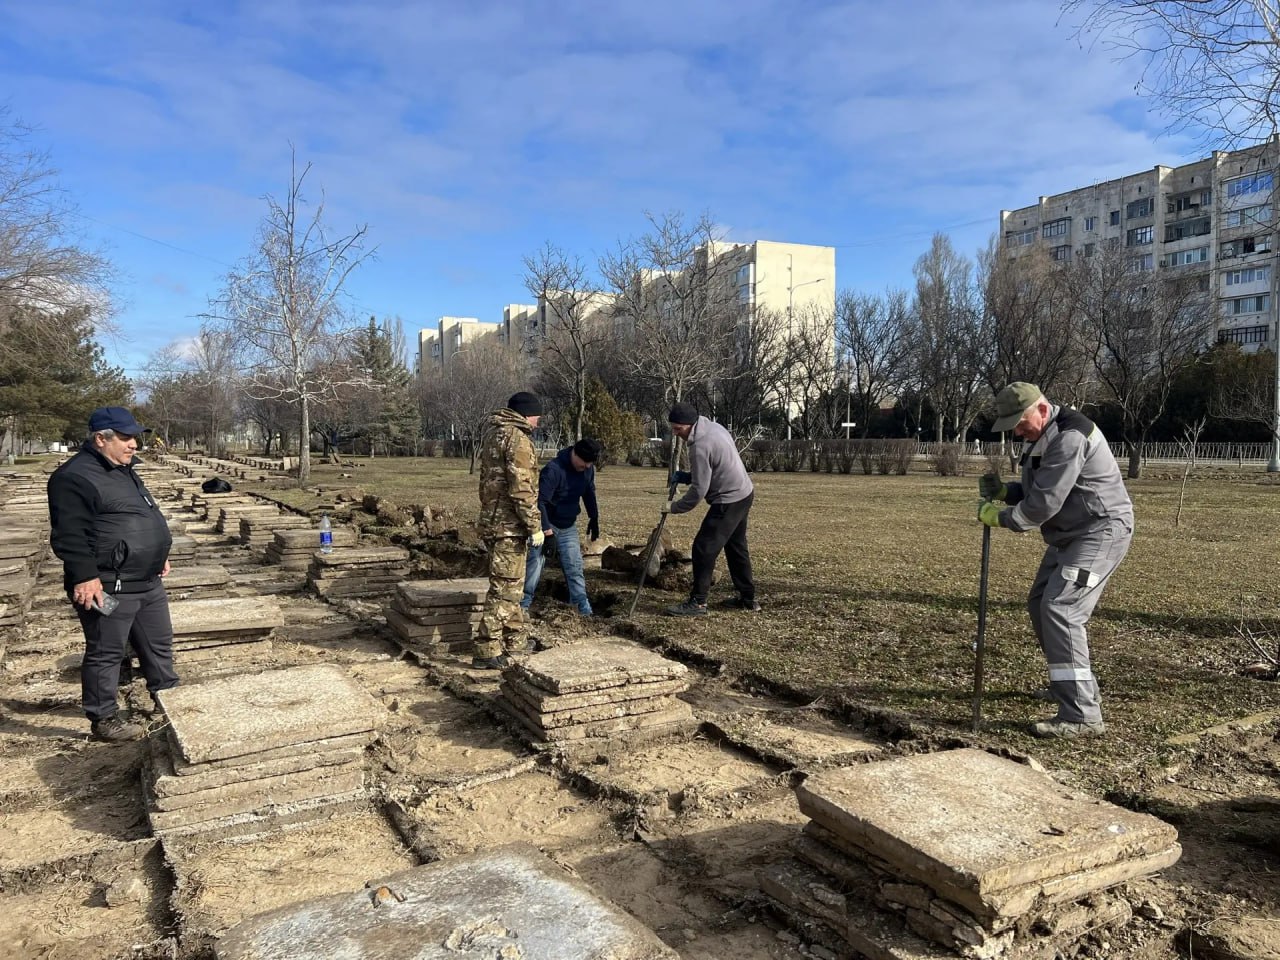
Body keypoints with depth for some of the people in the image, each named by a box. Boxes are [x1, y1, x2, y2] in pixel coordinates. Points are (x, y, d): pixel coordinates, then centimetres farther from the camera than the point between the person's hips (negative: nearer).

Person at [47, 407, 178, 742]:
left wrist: (159, 556, 24)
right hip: (108, 587, -10)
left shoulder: (124, 471, 15)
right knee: (106, 654, 3)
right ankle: (104, 719, 15)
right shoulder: (75, 477, -16)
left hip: (148, 581, 10)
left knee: (159, 644, 17)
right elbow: (68, 535, -21)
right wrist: (85, 576, -24)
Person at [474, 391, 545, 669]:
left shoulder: (494, 433, 15)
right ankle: (487, 652, -2)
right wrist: (535, 526, -16)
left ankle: (516, 640, 29)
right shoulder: (517, 438, -15)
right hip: (509, 525, -10)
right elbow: (521, 488, -21)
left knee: (510, 585, 19)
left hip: (493, 520, 10)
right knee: (505, 589, -5)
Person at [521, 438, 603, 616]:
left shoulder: (588, 469, -3)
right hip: (547, 524, -6)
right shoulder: (553, 470, -26)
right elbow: (540, 501, -27)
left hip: (569, 527, 6)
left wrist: (594, 518, 17)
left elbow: (589, 493, 14)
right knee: (534, 564, -6)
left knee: (574, 566, 5)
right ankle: (523, 605, 3)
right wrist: (546, 530, -29)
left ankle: (584, 610, 8)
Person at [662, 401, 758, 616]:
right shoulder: (714, 427, 6)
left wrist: (675, 507, -10)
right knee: (736, 547, 19)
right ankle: (748, 599, 28)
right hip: (744, 494, 10)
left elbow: (699, 490, -22)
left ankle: (697, 603, -2)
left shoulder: (700, 446, -24)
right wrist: (686, 476, 7)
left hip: (729, 501, -10)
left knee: (704, 548, -6)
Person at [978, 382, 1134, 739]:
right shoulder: (1046, 437, 11)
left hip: (1100, 532, -11)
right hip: (1069, 535, 11)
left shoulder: (1070, 437, -23)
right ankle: (1072, 684, 34)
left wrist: (999, 517, -12)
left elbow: (1044, 503, -26)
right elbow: (1036, 492, 17)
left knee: (1061, 610, -19)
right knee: (1040, 604, 16)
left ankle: (1082, 716, -17)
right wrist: (1003, 491, -1)